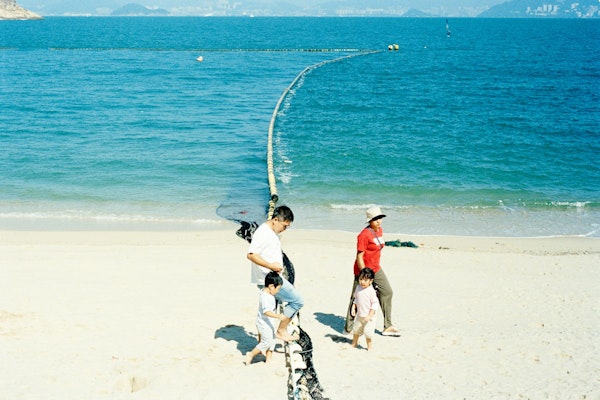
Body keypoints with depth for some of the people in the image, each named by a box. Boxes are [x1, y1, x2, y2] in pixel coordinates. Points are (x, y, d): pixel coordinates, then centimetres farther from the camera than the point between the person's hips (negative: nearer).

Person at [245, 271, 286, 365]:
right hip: (264, 323, -10)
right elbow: (266, 311, -35)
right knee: (267, 342, -4)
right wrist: (277, 316, -45)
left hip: (268, 322, 10)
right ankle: (251, 354, 9)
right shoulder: (265, 297, -29)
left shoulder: (265, 292, 1)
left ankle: (268, 358, 23)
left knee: (272, 340, 15)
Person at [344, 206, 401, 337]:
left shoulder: (380, 231, 7)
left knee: (387, 293, 7)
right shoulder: (364, 235, -20)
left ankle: (387, 327, 14)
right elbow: (359, 256, -20)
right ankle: (349, 328, 14)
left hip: (376, 269, 9)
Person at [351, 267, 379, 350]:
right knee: (356, 328, 21)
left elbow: (375, 304, -20)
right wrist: (353, 308, 2)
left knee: (368, 332, -5)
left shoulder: (371, 291, -22)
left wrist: (369, 315, -23)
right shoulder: (358, 288, -2)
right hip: (359, 315, 7)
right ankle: (354, 343, 43)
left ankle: (369, 347, 17)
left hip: (368, 316, -7)